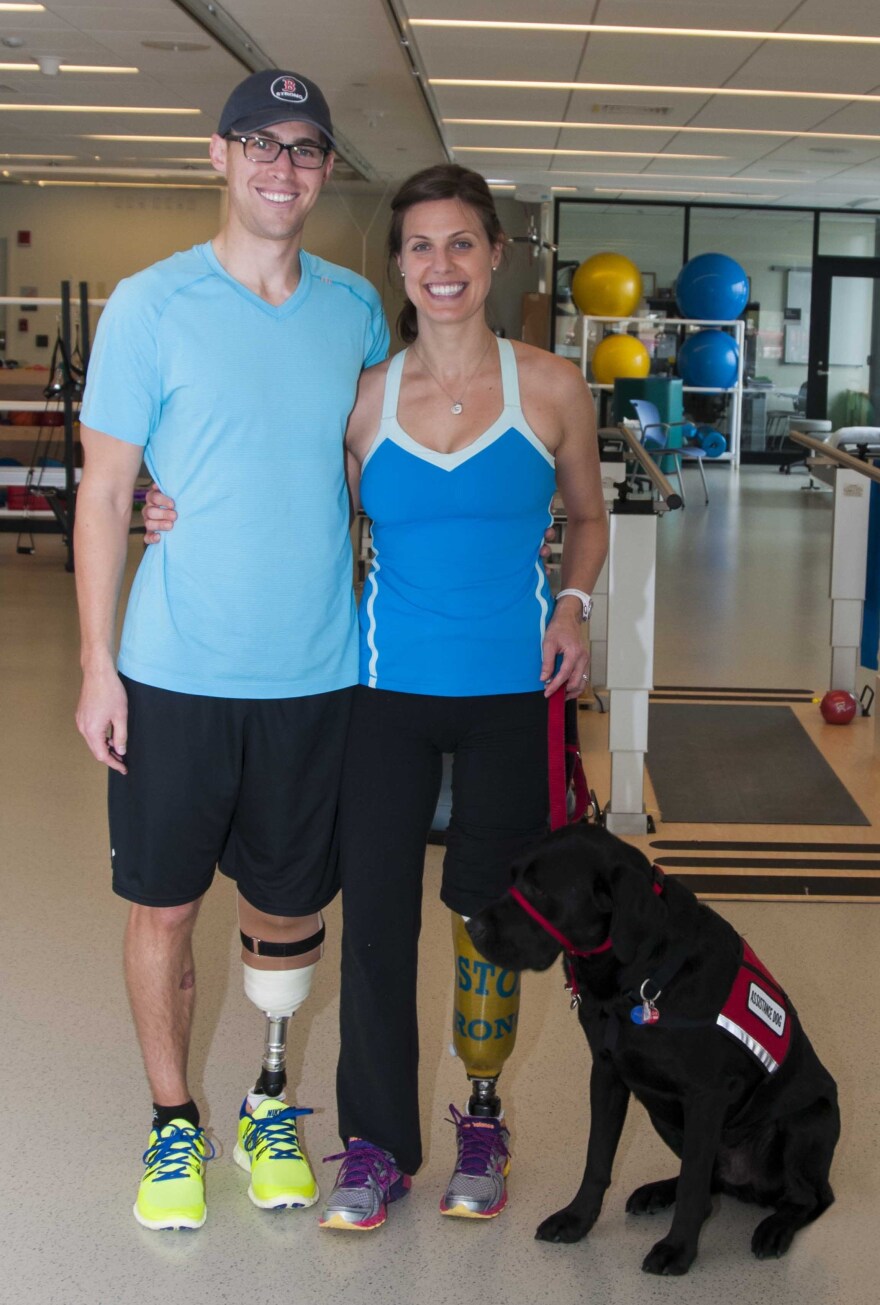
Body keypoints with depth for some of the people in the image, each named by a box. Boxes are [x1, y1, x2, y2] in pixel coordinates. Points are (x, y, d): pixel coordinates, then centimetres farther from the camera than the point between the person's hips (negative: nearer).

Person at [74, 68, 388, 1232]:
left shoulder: (356, 308, 5)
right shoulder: (151, 306, -5)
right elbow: (105, 493, -4)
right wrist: (98, 666, -7)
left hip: (316, 673, 3)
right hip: (176, 669, -2)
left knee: (289, 905, 13)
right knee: (165, 905, 8)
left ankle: (272, 1103, 35)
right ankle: (173, 1122, 27)